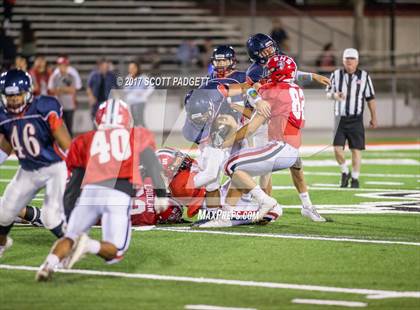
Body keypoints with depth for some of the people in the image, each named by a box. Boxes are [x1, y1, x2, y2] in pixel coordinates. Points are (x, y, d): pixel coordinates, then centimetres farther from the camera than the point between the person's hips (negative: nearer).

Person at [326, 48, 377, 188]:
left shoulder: (364, 76, -1)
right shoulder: (336, 74, 1)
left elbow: (370, 98, 6)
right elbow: (328, 93, 9)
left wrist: (374, 117, 8)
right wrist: (334, 95, -15)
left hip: (356, 120, -1)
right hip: (340, 118, 1)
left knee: (356, 149, -1)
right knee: (337, 148, -6)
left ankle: (355, 179, 12)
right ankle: (345, 173, 18)